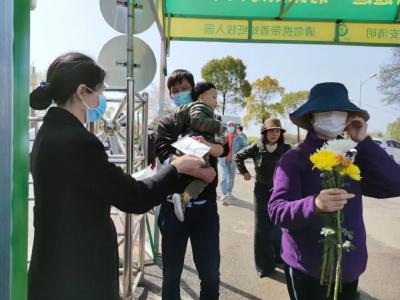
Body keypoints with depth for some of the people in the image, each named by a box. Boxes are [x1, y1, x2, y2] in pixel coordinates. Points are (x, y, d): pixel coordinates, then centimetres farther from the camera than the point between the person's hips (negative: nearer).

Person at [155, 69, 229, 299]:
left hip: (205, 205, 0)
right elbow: (164, 155, -13)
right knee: (172, 271, 10)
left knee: (210, 272, 7)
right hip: (174, 205, 0)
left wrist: (208, 146, -34)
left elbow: (224, 148, -10)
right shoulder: (167, 123, 6)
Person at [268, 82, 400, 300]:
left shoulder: (352, 158, 3)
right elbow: (276, 210, -20)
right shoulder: (294, 159, -11)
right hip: (307, 267, -5)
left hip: (349, 265, 5)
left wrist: (363, 142, -11)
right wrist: (314, 205, -39)